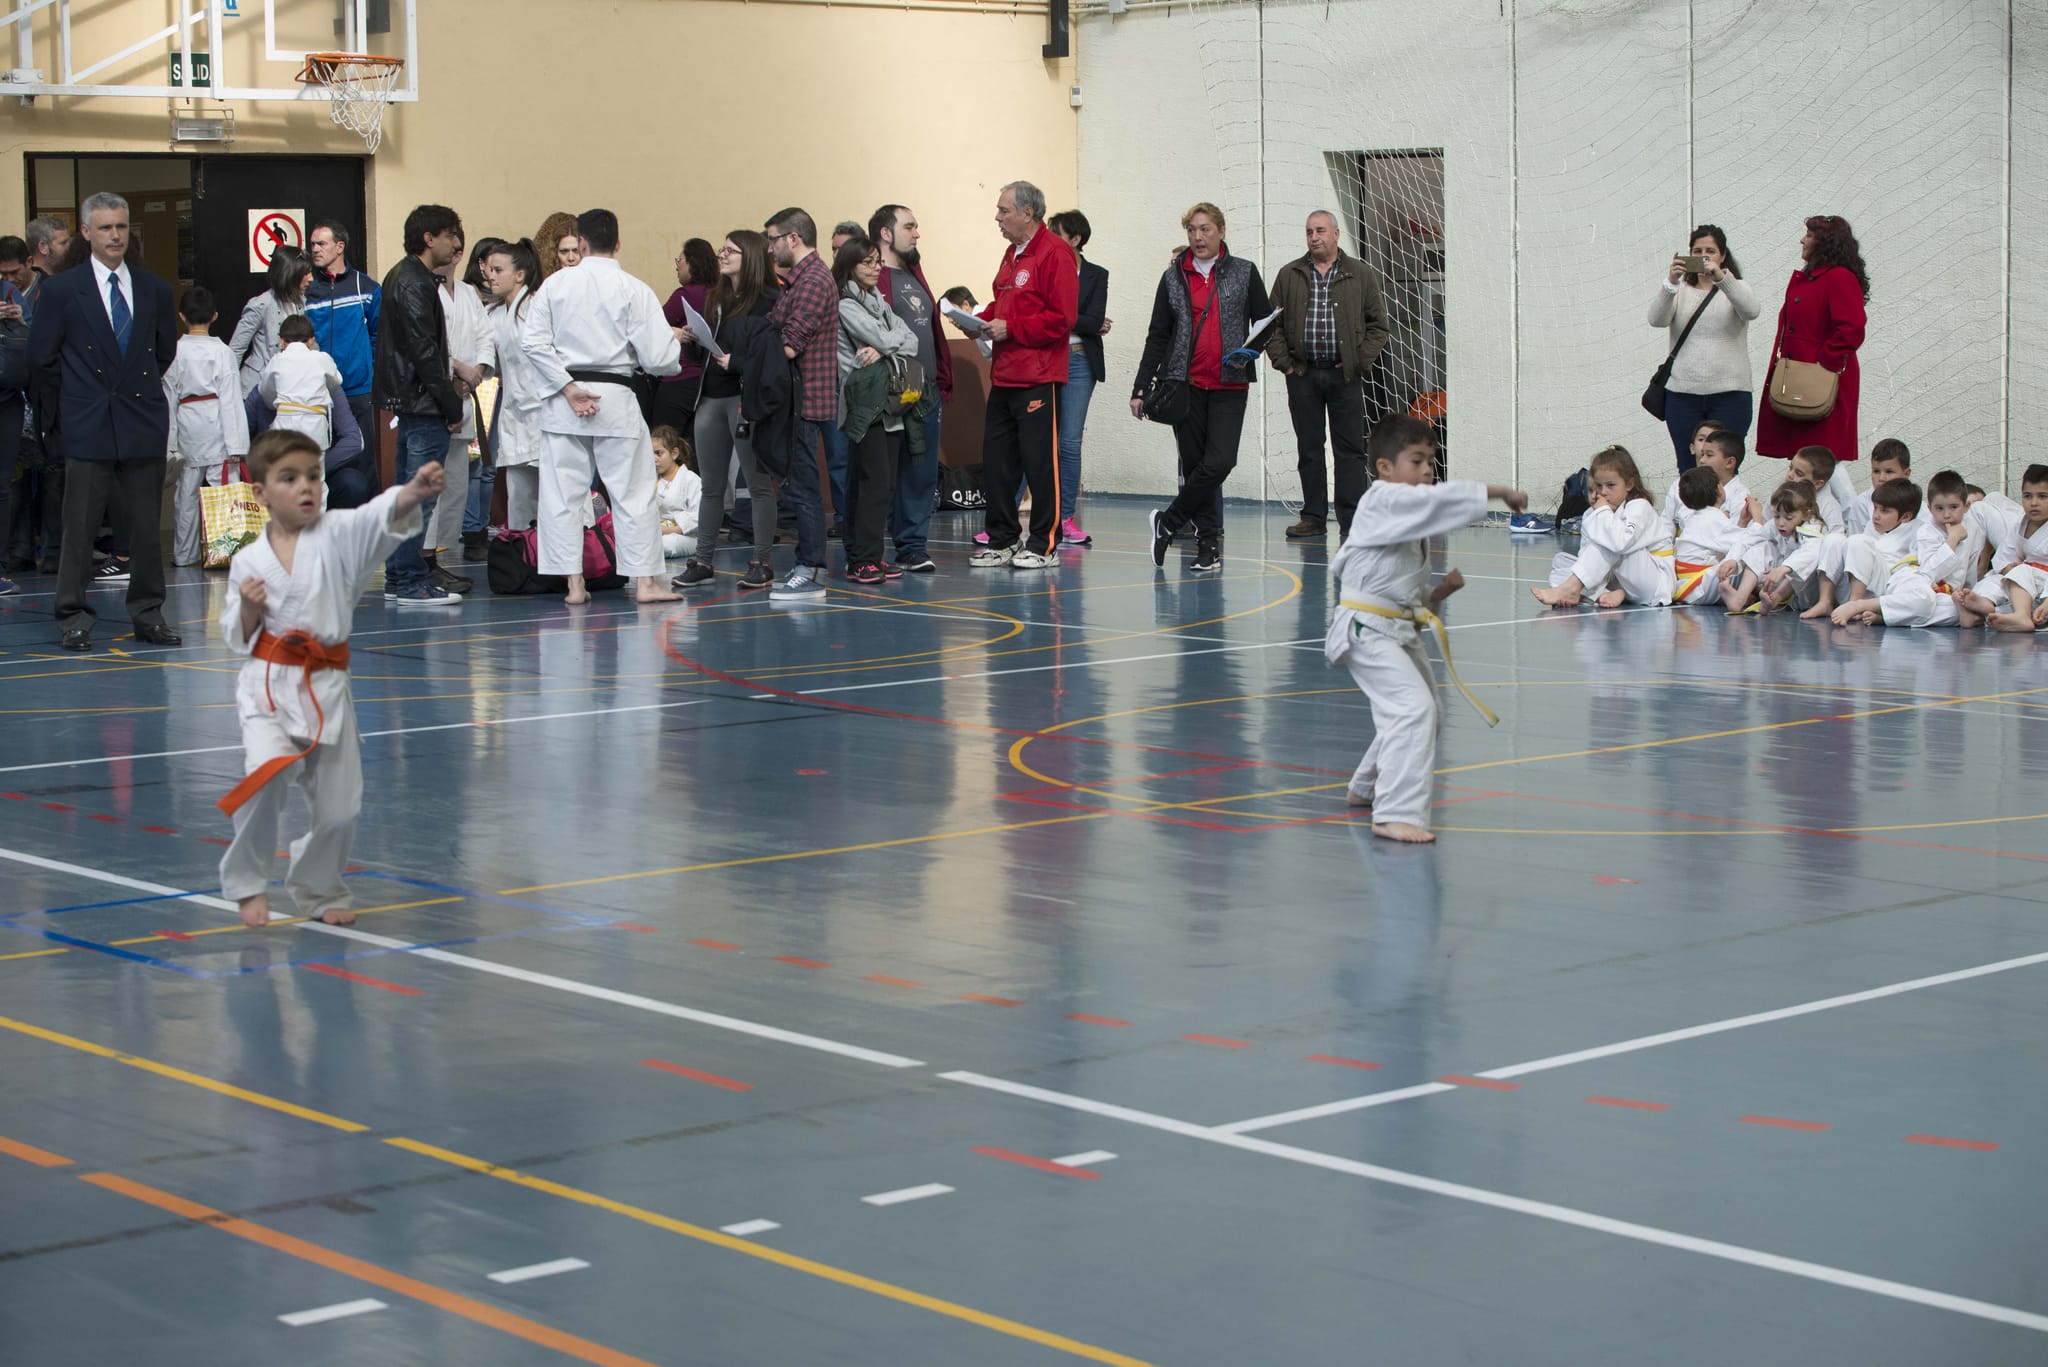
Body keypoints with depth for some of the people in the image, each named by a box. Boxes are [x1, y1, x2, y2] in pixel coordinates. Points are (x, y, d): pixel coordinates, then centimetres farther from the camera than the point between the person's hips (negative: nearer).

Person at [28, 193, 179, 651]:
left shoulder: (154, 291, 9)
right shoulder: (61, 290, -1)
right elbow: (40, 356, 4)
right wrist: (81, 388, 10)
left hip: (144, 421, 3)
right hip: (88, 427, -3)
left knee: (147, 527, 5)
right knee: (79, 526, -2)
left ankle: (148, 615, 13)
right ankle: (75, 617, 5)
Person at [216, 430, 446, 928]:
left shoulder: (338, 535, -2)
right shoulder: (248, 562, 2)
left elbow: (383, 516, -23)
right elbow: (238, 639, 9)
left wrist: (415, 490, -44)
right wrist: (249, 609, -13)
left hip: (326, 686, 1)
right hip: (268, 682, -1)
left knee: (340, 806, 5)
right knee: (266, 773, -26)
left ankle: (318, 889, 34)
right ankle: (247, 883, -3)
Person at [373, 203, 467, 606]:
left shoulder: (404, 277, 16)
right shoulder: (415, 285, -15)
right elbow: (424, 352, -19)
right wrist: (452, 406, -15)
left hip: (409, 402, 11)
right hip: (423, 405, -11)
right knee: (421, 493, -8)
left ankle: (397, 579, 19)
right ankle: (411, 582, -6)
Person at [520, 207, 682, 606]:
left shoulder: (556, 285, 1)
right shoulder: (634, 290, -6)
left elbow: (533, 340, -5)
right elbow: (659, 357, -8)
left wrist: (568, 387, -5)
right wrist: (674, 352, 14)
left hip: (562, 406, 2)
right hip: (615, 398, -2)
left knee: (563, 493, 7)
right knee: (633, 491, 6)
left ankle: (573, 584, 7)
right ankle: (645, 581, 7)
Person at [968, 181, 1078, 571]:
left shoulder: (1055, 253, -11)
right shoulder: (1012, 253, 18)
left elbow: (1062, 318, -17)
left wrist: (1011, 329, -15)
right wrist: (983, 320, 8)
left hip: (1039, 378, -9)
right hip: (1004, 376, 9)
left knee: (1040, 461, -3)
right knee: (996, 458, 9)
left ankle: (1044, 545, 4)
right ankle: (1002, 540, 17)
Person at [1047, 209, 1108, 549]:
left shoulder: (1096, 276, 5)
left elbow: (1095, 320, -6)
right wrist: (1083, 324, -6)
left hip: (1078, 362, 0)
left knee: (1069, 442, 3)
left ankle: (1066, 518, 12)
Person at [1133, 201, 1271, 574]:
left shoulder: (1244, 273, 5)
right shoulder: (1173, 278, 8)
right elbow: (1157, 335, 8)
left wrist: (1249, 353, -12)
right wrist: (1141, 388, 2)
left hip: (1229, 386, -1)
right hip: (1185, 384, 1)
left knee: (1219, 462, -15)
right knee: (1195, 464, 1)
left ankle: (1168, 522, 2)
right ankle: (1209, 547, 8)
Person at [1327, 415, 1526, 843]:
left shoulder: (1412, 522, 16)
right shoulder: (1384, 502, -12)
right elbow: (1441, 498, -26)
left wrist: (1440, 592, 4)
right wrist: (1500, 491, -20)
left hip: (1400, 630, 10)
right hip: (1368, 631, -10)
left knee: (1420, 709, 23)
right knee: (1413, 708, -23)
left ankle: (1367, 788, 44)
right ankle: (1396, 813, -23)